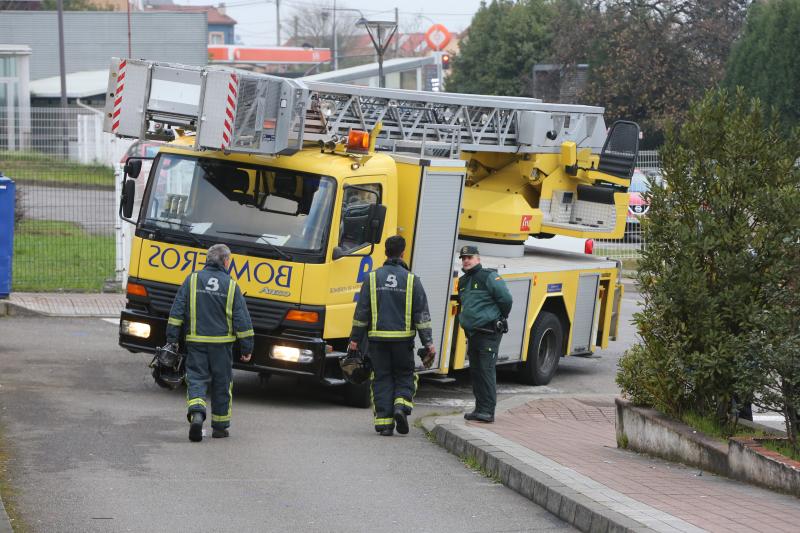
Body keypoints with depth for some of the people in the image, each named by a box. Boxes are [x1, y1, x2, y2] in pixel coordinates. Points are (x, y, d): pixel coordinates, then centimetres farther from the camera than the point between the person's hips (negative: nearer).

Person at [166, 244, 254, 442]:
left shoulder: (192, 280, 0)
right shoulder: (231, 286, -2)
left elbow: (177, 312, -1)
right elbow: (242, 319, 0)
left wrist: (171, 340, 4)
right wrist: (247, 347, 7)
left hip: (196, 342, 0)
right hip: (222, 343, 0)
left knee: (196, 379, 3)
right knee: (222, 384, 11)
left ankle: (196, 413, -24)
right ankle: (220, 426, 16)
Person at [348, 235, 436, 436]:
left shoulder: (372, 278, 1)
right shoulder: (411, 280, -1)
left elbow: (361, 311, 2)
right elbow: (422, 314, -2)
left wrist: (355, 339, 8)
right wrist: (428, 343, 0)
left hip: (378, 337, 1)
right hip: (403, 339, -1)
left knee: (382, 378, 6)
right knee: (404, 375, 13)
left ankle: (384, 421, 1)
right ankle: (401, 405, -11)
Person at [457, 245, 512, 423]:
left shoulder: (489, 277, -11)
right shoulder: (463, 281, 15)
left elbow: (505, 299, -14)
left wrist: (500, 318, -1)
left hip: (489, 333, -9)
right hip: (472, 333, 9)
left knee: (486, 371, -12)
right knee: (475, 372, 10)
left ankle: (488, 411, -14)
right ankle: (480, 409, 16)